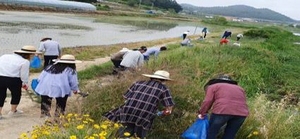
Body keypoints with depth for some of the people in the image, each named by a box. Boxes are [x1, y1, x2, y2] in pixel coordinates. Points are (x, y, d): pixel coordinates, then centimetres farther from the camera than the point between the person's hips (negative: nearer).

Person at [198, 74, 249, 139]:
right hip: (241, 112, 5)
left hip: (222, 110, -4)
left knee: (211, 133, 12)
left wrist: (202, 113, 16)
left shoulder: (213, 86, 18)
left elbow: (207, 101, 6)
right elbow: (243, 102, 22)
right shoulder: (239, 89, 32)